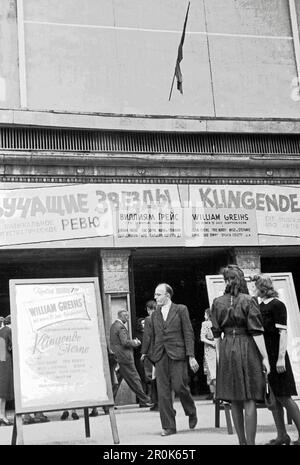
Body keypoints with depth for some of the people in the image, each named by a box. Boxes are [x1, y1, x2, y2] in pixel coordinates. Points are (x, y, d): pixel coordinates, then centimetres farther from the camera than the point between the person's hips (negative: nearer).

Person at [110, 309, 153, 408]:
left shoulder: (113, 326, 16)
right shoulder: (121, 327, -14)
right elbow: (125, 342, -22)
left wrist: (133, 341, 16)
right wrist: (135, 343, -6)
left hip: (116, 358, 9)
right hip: (124, 357, -9)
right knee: (134, 379, -3)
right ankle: (144, 400, 3)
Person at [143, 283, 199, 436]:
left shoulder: (181, 309, 3)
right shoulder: (154, 314, 15)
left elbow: (188, 333, -1)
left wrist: (191, 356, -8)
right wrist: (153, 359, 13)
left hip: (177, 354, -4)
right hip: (160, 356, 4)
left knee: (179, 386, -9)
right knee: (163, 392, -1)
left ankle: (192, 413, 20)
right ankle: (168, 426, 6)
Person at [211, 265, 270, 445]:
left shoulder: (217, 303, 4)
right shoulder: (249, 301, -7)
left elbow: (216, 333, 7)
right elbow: (256, 331, -10)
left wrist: (219, 355, 14)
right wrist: (265, 356, -6)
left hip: (226, 350, 4)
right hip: (247, 348, -4)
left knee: (235, 401, 12)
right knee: (249, 400, -1)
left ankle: (242, 441, 20)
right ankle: (250, 442, -3)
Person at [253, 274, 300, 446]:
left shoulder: (277, 305, -10)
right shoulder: (259, 306, 13)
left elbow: (283, 332, -15)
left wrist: (281, 358, -21)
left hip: (275, 355, -7)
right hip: (263, 356, 8)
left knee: (284, 397, -5)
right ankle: (282, 435, 16)